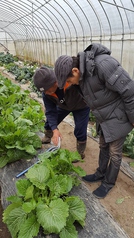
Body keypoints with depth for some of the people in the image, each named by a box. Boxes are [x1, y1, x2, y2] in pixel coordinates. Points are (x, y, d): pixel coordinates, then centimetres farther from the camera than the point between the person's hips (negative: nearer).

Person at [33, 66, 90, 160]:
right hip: (63, 105, 5)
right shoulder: (46, 93, -27)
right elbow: (50, 111, -21)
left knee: (80, 130, -8)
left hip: (81, 106, -4)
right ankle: (47, 138, 45)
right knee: (50, 123, 12)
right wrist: (54, 129, -32)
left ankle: (80, 152, 20)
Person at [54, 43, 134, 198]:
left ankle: (108, 182, 31)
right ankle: (101, 173, 44)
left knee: (114, 152, 9)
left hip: (118, 117, -8)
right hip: (104, 118, 8)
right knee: (103, 147, 22)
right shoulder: (82, 75, -1)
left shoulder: (103, 64, -29)